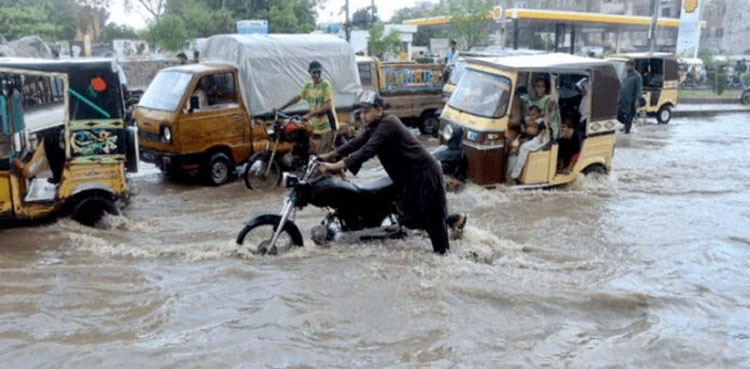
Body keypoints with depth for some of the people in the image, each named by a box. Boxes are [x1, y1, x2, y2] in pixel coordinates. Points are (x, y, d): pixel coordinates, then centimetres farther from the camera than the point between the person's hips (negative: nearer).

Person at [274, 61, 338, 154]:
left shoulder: (326, 85, -12)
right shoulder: (308, 85, 9)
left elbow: (327, 106, -19)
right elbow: (297, 97, 17)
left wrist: (309, 115, -24)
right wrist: (280, 108, 15)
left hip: (327, 125, -7)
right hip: (316, 125, 7)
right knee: (316, 153, 9)